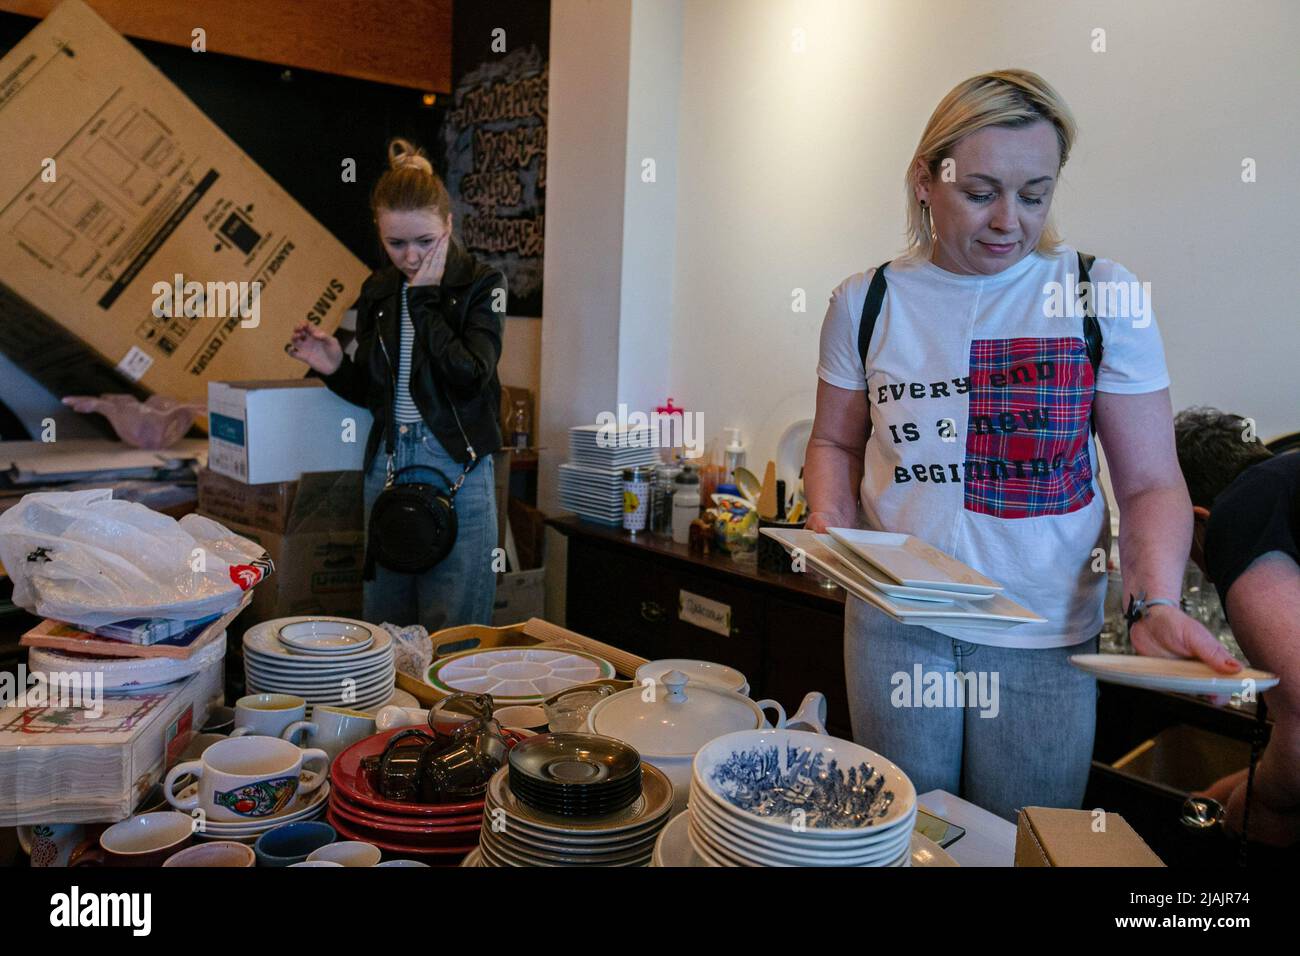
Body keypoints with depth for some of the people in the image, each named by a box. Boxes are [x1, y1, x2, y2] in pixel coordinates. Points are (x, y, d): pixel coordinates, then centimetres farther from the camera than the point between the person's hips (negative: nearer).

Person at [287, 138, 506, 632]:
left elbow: (469, 377, -19)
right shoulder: (377, 291, 9)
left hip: (456, 467, -4)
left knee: (451, 631, 1)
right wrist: (336, 367, -5)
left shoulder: (481, 284, -5)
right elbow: (372, 392, 15)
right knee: (384, 623, 12)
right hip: (386, 463, 5)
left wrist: (425, 298, -14)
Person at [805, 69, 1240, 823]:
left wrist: (1159, 606, -20)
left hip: (1047, 639, -1)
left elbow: (1151, 482, -5)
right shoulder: (866, 302, -1)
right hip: (895, 623, 1)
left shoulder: (1103, 296, -6)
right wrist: (828, 522, -10)